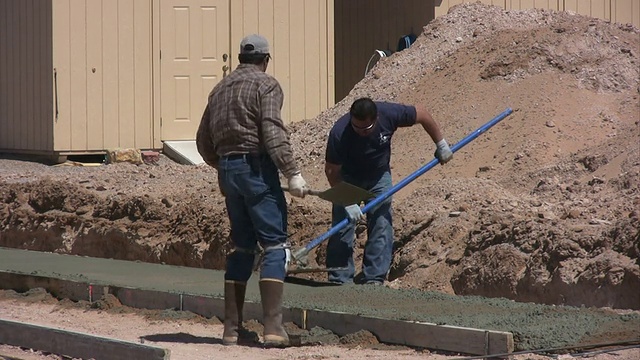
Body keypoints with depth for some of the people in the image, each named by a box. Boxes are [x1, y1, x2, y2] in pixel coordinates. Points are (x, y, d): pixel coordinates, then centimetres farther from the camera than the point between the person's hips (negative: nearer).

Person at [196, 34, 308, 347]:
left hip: (228, 169, 7)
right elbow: (273, 133, -16)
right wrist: (292, 173, -17)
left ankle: (232, 327, 12)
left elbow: (203, 141, 21)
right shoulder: (265, 85, -3)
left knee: (242, 247, 14)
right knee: (275, 245, -4)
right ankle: (272, 327, -13)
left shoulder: (220, 88, 18)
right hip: (256, 167, -7)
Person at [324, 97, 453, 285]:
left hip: (379, 175, 2)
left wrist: (441, 145, -3)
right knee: (343, 226, -10)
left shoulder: (389, 114, -30)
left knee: (381, 227, -6)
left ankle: (374, 279, -3)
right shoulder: (339, 133, -34)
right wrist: (347, 203, -27)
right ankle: (340, 280, -4)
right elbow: (332, 171, -23)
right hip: (348, 178, -2)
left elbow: (423, 115, -11)